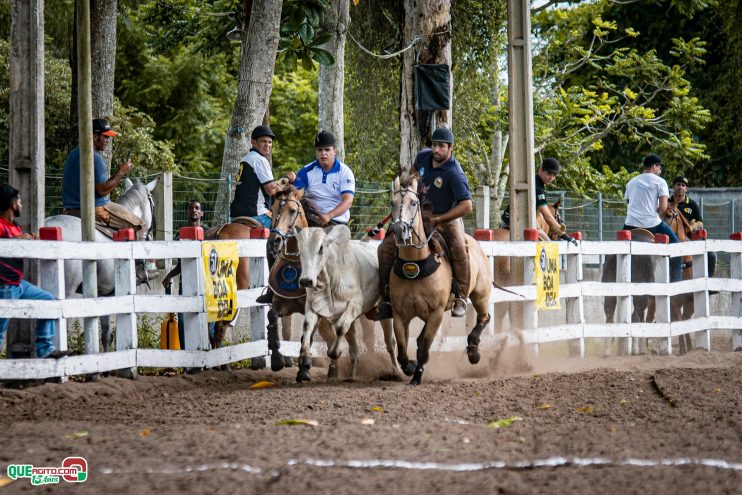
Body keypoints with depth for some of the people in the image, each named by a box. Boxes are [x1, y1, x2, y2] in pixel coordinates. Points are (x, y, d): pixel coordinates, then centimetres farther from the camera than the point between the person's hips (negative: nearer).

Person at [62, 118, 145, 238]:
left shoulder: (73, 154, 12)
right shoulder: (95, 158, -18)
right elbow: (103, 190, -21)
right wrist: (121, 172, -11)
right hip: (95, 209, -9)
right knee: (138, 225, 0)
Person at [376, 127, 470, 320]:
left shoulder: (454, 174, -23)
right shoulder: (423, 157, -3)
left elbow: (466, 205, -30)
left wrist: (438, 219, -28)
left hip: (447, 219, -6)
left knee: (459, 248, -36)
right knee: (386, 248, -4)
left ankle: (460, 297, -23)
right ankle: (386, 299, 1)